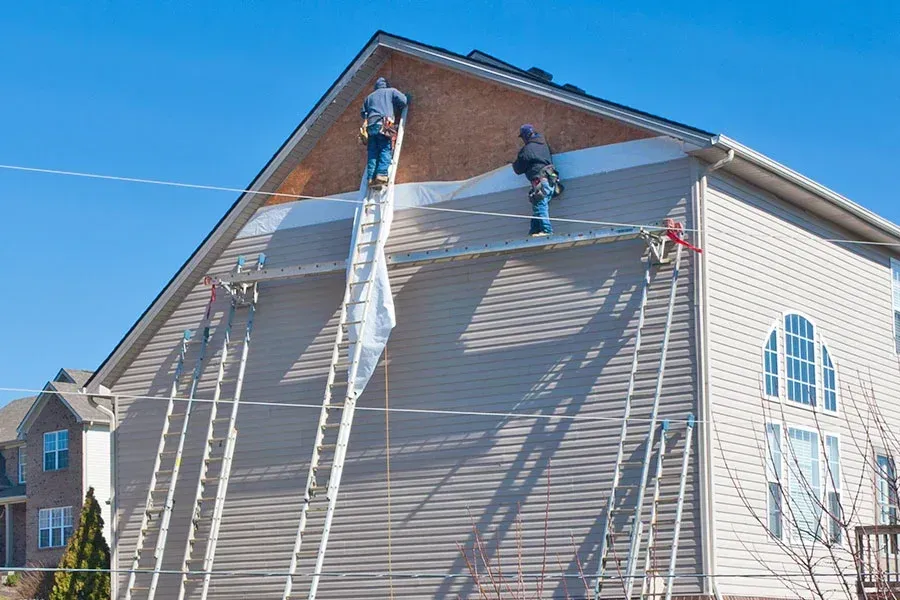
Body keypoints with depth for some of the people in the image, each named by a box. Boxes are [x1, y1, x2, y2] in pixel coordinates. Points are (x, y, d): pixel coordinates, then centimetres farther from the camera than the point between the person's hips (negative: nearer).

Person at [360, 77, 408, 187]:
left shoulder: (369, 97, 30)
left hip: (370, 126, 4)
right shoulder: (391, 91, 18)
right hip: (384, 124, -4)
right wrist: (399, 109, 23)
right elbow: (403, 101, 5)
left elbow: (363, 113, 28)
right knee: (386, 150, -10)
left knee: (372, 153, 0)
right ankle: (382, 174, -28)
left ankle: (371, 177, -13)